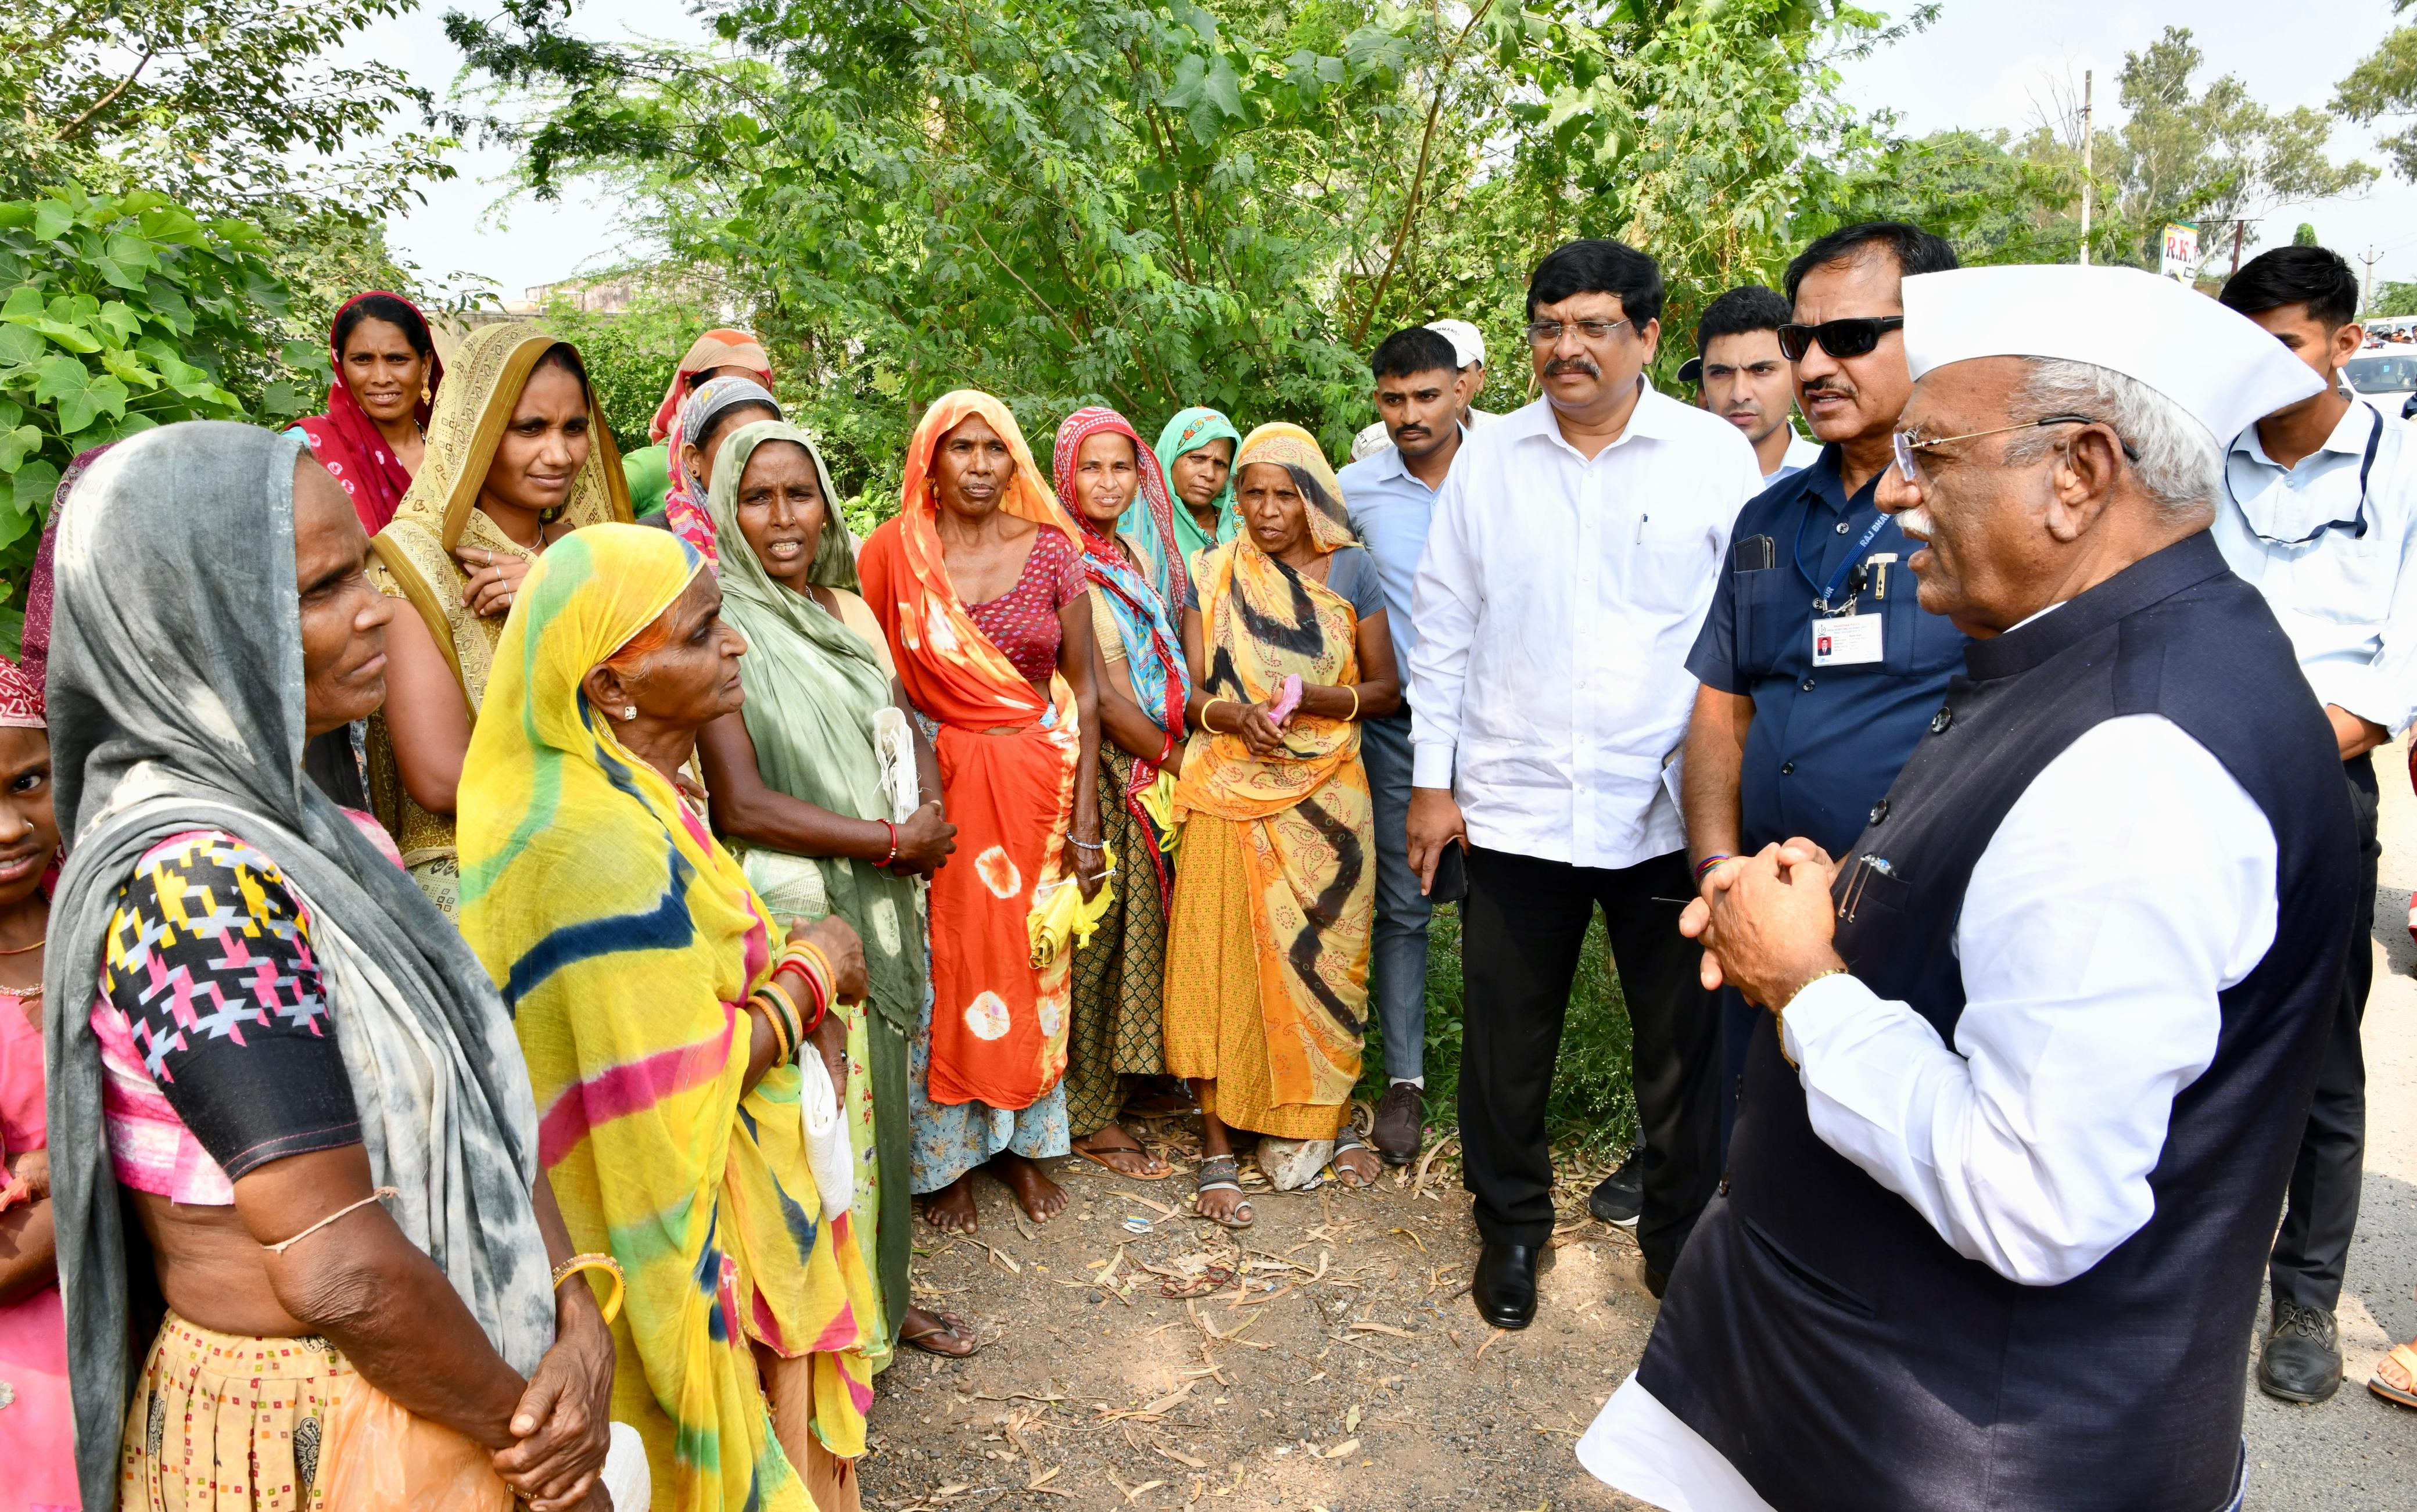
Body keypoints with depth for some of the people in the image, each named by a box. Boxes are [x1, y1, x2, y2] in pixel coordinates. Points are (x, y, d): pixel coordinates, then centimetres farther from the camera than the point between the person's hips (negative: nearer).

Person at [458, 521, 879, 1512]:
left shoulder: (624, 795, 2)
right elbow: (679, 1093, -29)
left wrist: (794, 990, -2)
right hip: (680, 1242, -9)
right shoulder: (607, 845, -30)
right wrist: (809, 970, -17)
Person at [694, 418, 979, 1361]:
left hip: (883, 904, 7)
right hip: (795, 913, -6)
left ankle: (882, 1294, 35)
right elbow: (741, 804, -18)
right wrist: (891, 840, -14)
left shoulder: (851, 613, 10)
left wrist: (927, 812, -9)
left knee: (880, 1098, 17)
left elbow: (910, 738, 13)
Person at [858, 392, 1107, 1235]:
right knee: (945, 960, 4)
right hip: (937, 780, -1)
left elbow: (1084, 690, 1)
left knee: (1032, 959, 9)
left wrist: (1085, 820, -3)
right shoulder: (891, 553, -2)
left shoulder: (1051, 549, 1)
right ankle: (946, 1158, 23)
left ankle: (1022, 1144, 29)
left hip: (1039, 777, 2)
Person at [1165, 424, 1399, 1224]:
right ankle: (1219, 1151, 6)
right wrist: (1232, 715, -17)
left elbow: (1386, 689, 5)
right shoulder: (1213, 574, 7)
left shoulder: (1350, 571, 6)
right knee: (1224, 958, -3)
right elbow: (1191, 691, 4)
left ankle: (1329, 1121, 25)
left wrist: (1315, 698, -13)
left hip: (1326, 793, 0)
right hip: (1232, 791, 0)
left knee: (1325, 955, 5)